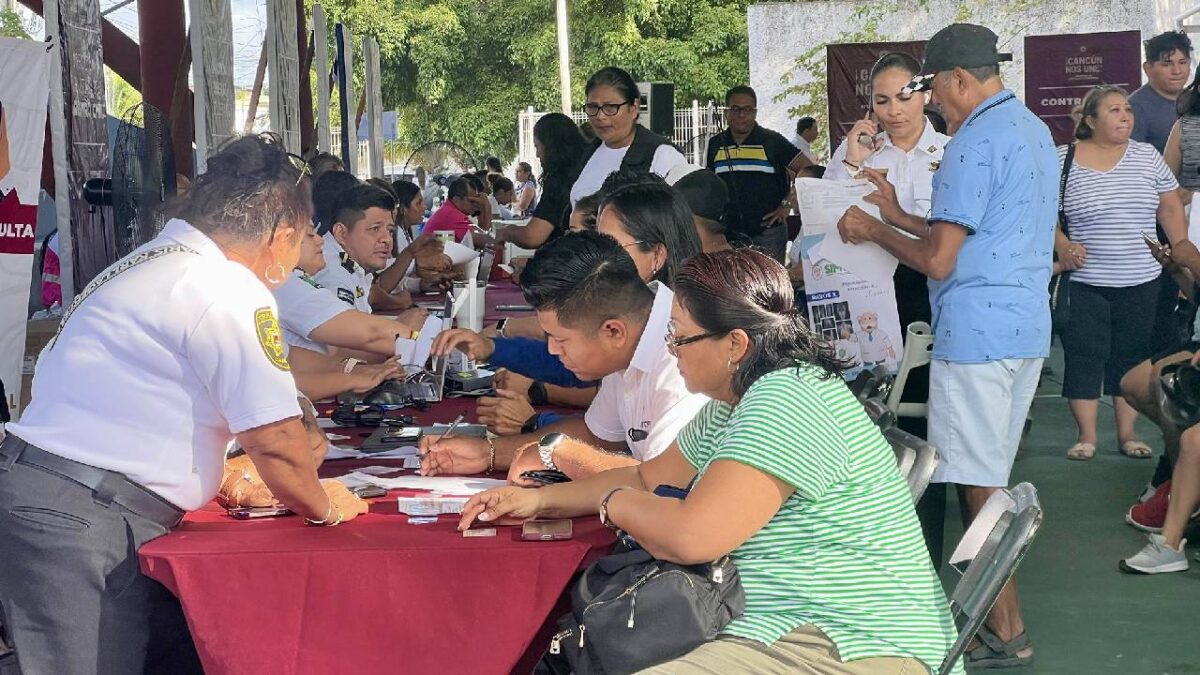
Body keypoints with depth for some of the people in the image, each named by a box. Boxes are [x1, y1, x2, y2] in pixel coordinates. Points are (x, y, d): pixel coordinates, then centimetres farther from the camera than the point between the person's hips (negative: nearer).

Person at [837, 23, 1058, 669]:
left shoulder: (974, 142, -15)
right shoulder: (1035, 131, 15)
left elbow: (939, 259, -16)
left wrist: (874, 230, -1)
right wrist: (899, 216, 21)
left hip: (976, 331, -10)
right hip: (1028, 325, 10)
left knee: (976, 484, -2)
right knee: (990, 479, 16)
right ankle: (997, 612, 23)